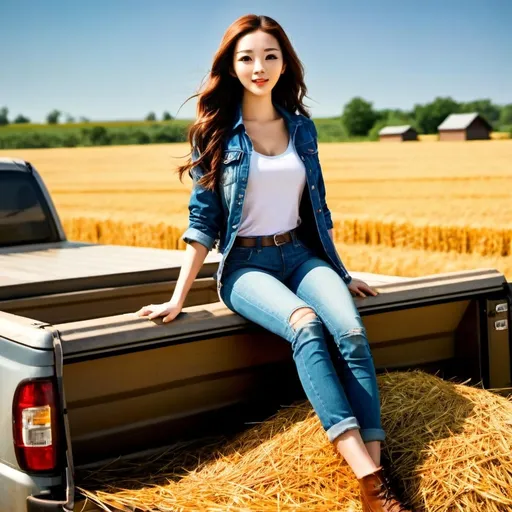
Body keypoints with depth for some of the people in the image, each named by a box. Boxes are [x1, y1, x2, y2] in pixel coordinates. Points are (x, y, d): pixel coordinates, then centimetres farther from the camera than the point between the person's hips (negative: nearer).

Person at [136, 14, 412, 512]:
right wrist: (178, 298, -6)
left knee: (352, 331, -27)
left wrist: (341, 273, 20)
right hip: (245, 265, -4)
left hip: (300, 255, 4)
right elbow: (202, 220, -1)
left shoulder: (301, 126, 9)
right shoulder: (215, 131, 0)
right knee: (305, 324, -34)